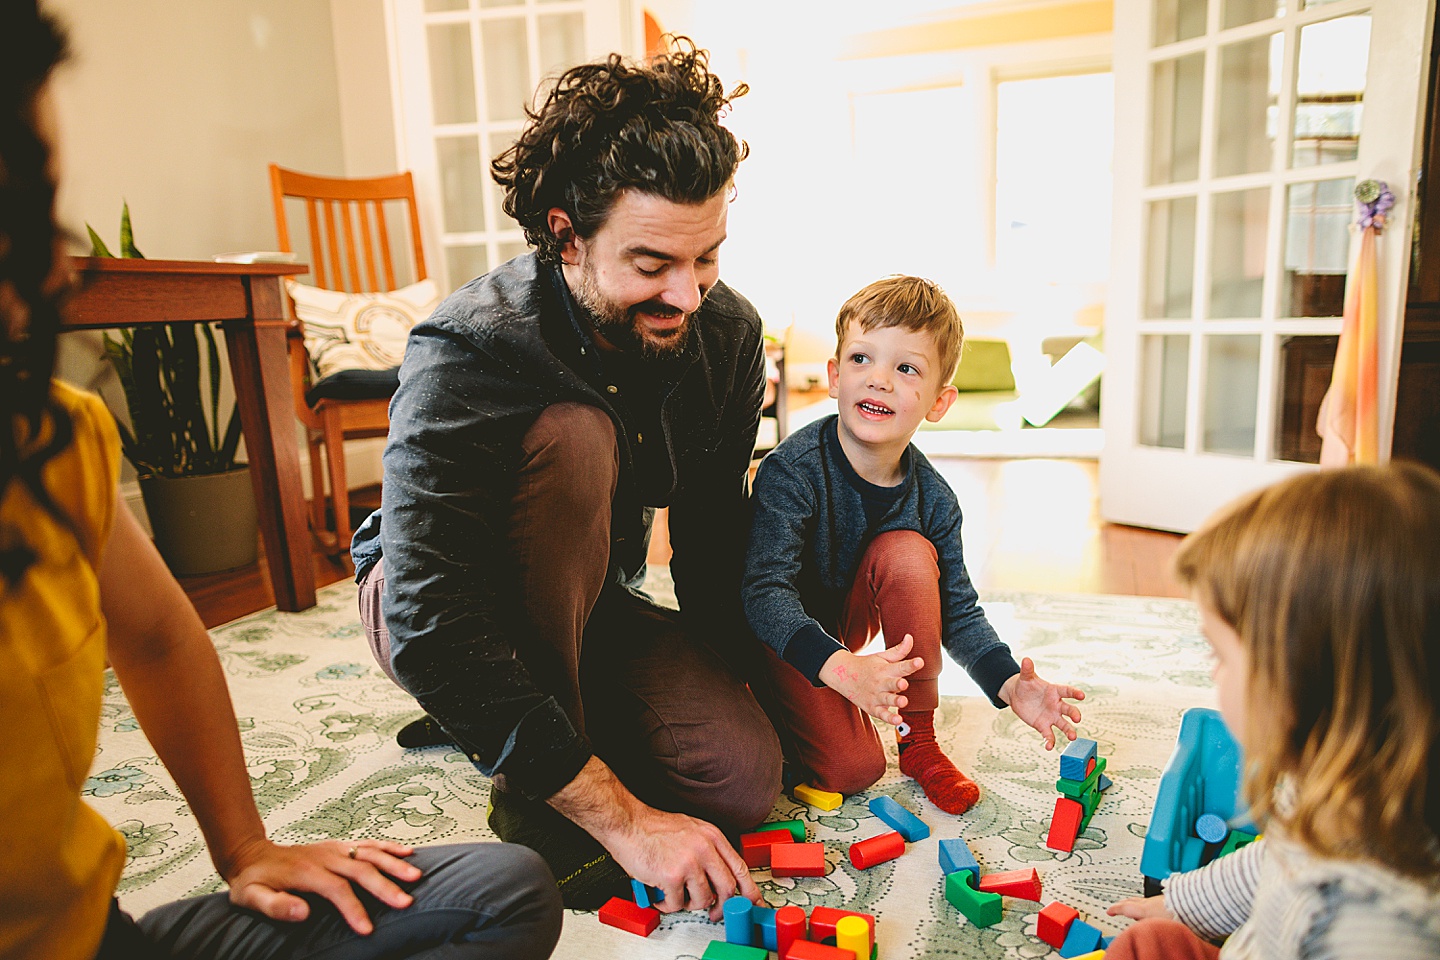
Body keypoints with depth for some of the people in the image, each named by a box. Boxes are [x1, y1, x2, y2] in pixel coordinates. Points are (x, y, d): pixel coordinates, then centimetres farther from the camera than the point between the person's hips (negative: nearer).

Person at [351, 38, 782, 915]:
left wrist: (734, 686, -5)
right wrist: (621, 816, -36)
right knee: (573, 435, -34)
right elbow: (435, 632, -36)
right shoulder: (464, 356, -32)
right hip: (432, 607, -4)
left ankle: (528, 717, 11)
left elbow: (714, 539, -2)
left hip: (593, 601, 5)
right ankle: (530, 796, -17)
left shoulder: (727, 333, -15)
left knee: (745, 777, -15)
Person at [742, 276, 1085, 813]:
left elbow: (958, 611, -6)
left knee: (908, 552, -25)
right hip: (781, 632, -5)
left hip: (846, 620, 5)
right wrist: (839, 667, -50)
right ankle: (785, 704, 15)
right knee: (852, 769, -19)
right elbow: (765, 589, -35)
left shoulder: (933, 498, -15)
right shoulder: (792, 471, -29)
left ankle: (920, 742, -9)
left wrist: (1010, 684, -23)